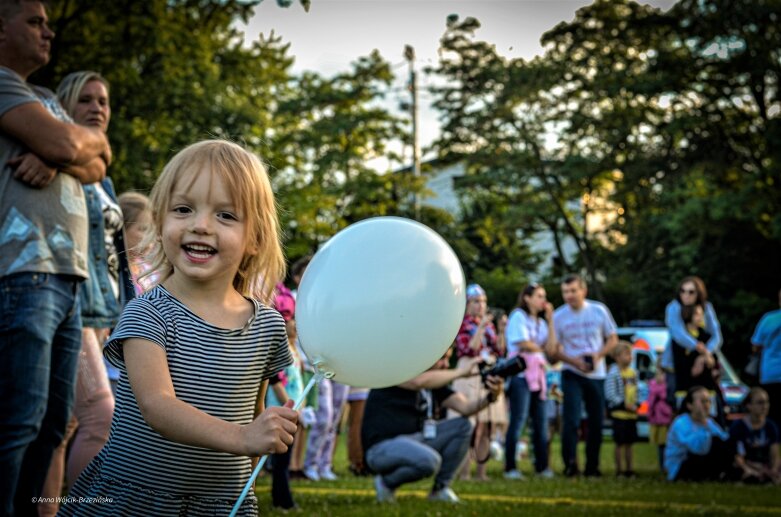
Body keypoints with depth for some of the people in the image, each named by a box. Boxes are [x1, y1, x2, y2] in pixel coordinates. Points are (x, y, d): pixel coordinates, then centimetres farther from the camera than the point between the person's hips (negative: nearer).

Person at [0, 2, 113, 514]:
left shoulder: (47, 99, 27)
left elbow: (96, 167, 16)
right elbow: (67, 144, -12)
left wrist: (55, 158, -6)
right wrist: (95, 138, 11)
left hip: (66, 279, 9)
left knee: (53, 421, 7)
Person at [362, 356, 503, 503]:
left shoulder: (436, 380, 11)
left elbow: (465, 407, 0)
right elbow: (419, 381, -34)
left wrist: (491, 397, -20)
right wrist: (459, 372, -23)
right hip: (382, 447, -8)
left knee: (463, 426, -3)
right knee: (429, 460, -35)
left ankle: (440, 488, 2)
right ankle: (386, 482, -6)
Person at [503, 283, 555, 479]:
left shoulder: (541, 322, 21)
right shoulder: (518, 316, -1)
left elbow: (551, 345, 7)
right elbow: (523, 343, -11)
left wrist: (550, 319, 6)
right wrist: (541, 348, 6)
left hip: (538, 374, 7)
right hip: (521, 373, -7)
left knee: (541, 421, 5)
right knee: (518, 421, -9)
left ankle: (541, 466, 10)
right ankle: (510, 468, -7)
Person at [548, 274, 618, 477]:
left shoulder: (599, 310, -1)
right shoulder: (559, 316, -3)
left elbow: (612, 339, 7)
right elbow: (553, 350, 0)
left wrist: (598, 355, -12)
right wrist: (574, 361, -16)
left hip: (597, 374, 2)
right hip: (572, 374, -2)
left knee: (596, 422, 6)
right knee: (571, 420, -14)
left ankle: (592, 466, 17)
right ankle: (570, 464, -11)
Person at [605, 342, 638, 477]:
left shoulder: (633, 372, 11)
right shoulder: (613, 373, -12)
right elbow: (610, 394, -16)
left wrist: (635, 405, 0)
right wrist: (625, 405, -19)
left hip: (632, 414, 7)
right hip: (619, 414, -7)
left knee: (629, 442, 12)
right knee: (620, 443, -2)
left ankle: (628, 469, 19)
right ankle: (619, 470, 6)